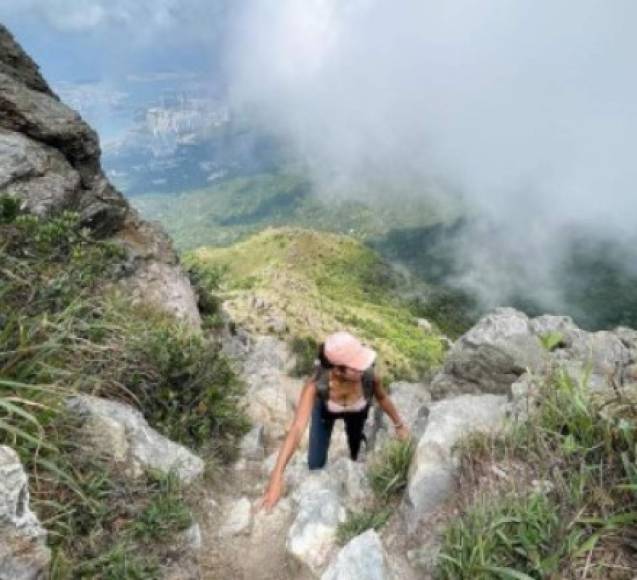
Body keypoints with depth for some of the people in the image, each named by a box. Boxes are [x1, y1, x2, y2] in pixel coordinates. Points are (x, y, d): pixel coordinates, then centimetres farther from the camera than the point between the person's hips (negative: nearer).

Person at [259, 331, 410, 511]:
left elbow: (382, 398, -17)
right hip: (325, 412, -1)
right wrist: (277, 476, -56)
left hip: (357, 412, 1)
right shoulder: (316, 384, -46)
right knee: (315, 465, 2)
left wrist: (399, 425, -3)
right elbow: (297, 428, -50)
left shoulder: (368, 376, -41)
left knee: (355, 446, 24)